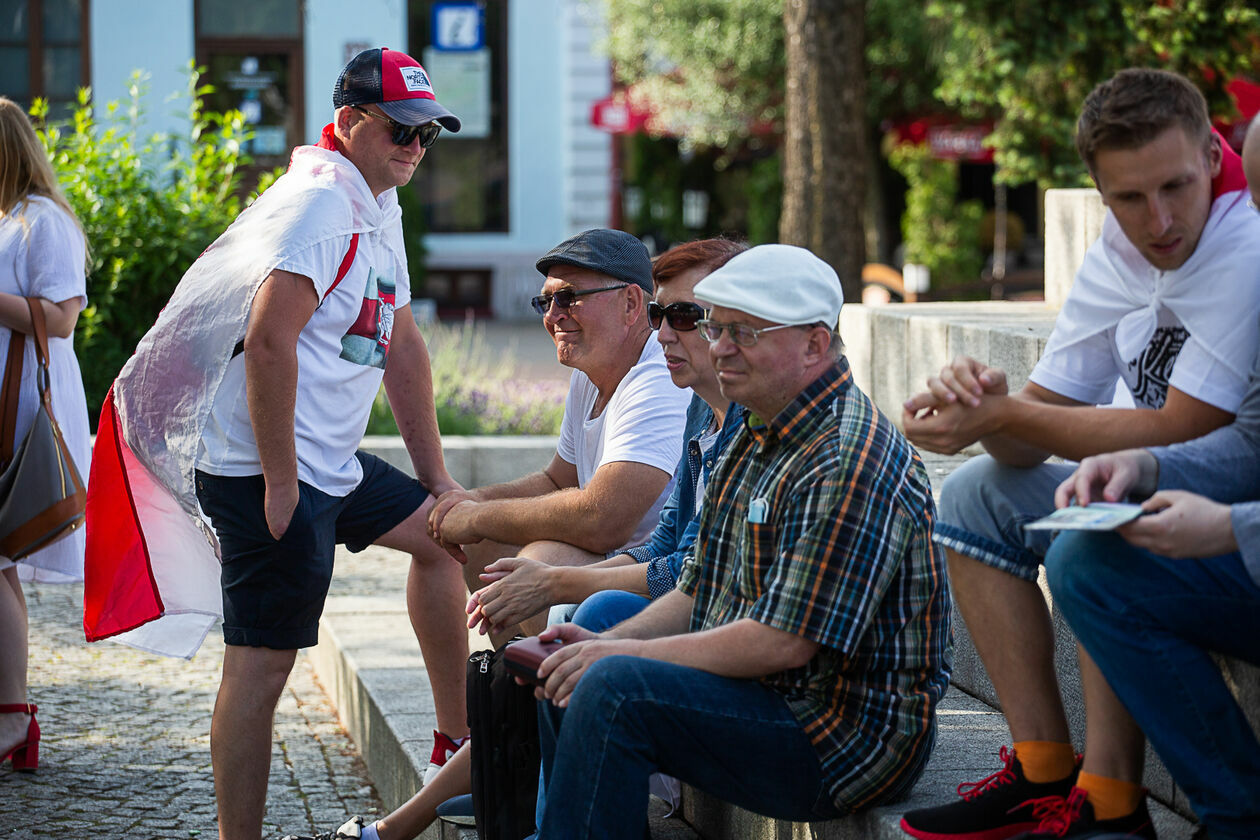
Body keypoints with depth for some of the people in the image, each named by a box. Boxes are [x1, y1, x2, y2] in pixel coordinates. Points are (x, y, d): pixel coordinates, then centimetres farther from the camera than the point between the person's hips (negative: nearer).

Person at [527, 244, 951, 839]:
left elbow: (785, 641, -25)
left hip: (852, 737, -10)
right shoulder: (759, 441, 13)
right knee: (567, 684, 13)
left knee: (613, 690, -25)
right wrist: (608, 643, -1)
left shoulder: (848, 464, -21)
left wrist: (620, 655, -17)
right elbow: (698, 593, 18)